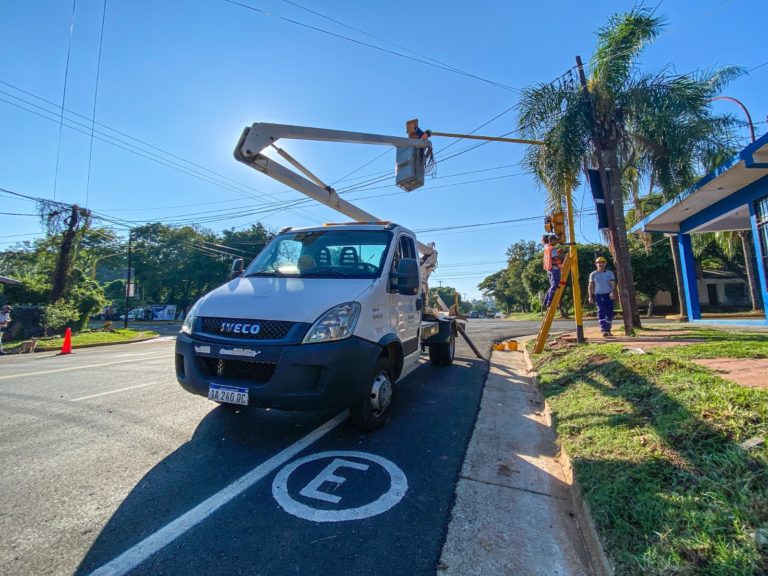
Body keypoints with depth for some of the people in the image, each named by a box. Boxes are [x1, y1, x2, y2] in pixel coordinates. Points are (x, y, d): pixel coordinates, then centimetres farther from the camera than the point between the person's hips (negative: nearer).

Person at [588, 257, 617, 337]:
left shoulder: (610, 273, 6)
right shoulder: (593, 274, 5)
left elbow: (613, 283, -4)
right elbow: (591, 286, 6)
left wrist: (613, 292, -21)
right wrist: (590, 296, 0)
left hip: (609, 294, 1)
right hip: (599, 295, -1)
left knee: (610, 312, 3)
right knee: (601, 312, -11)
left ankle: (608, 329, 15)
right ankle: (603, 330, -15)